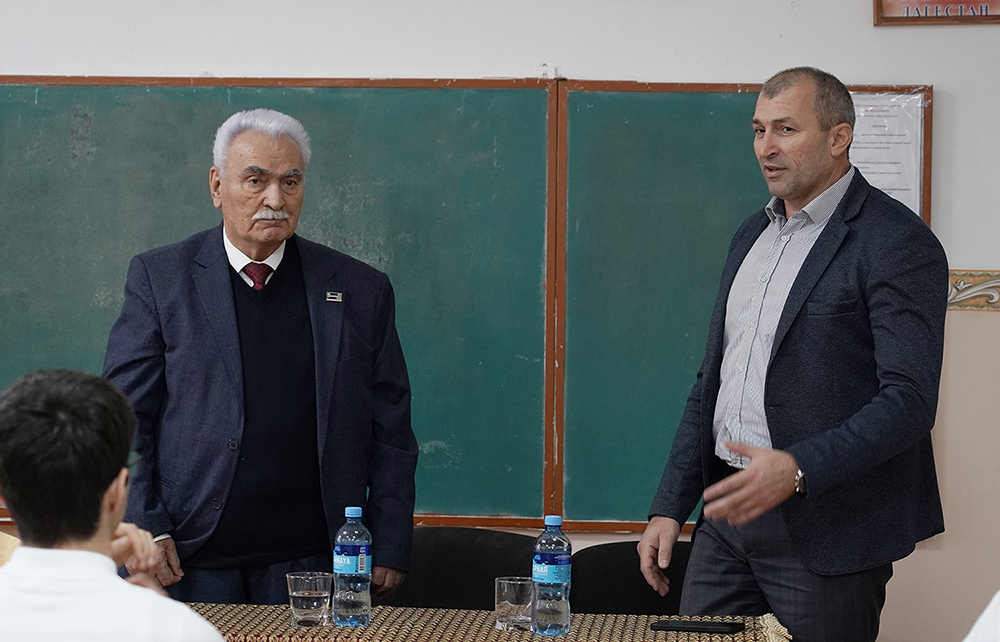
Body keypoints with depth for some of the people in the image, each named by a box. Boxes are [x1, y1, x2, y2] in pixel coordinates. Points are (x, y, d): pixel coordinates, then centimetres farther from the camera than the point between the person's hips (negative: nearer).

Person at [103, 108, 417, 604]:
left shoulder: (360, 291, 6)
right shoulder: (160, 278, 3)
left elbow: (389, 433, 7)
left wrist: (389, 549, 2)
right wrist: (142, 530, -8)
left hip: (309, 561, 1)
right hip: (191, 559, -1)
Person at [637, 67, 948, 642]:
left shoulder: (898, 243, -10)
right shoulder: (753, 234, 15)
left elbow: (908, 400, -18)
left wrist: (798, 470, -29)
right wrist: (670, 507, 12)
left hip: (825, 530, -7)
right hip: (729, 515, 7)